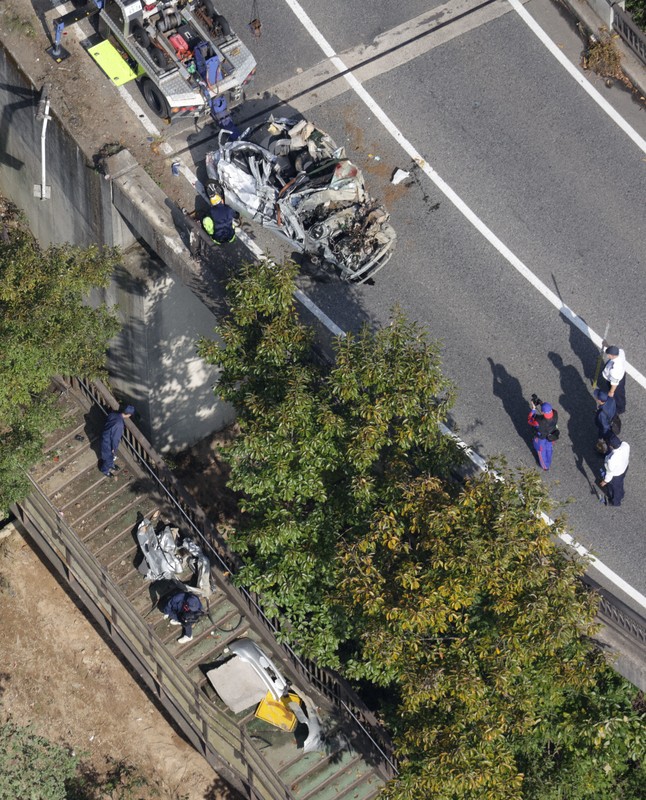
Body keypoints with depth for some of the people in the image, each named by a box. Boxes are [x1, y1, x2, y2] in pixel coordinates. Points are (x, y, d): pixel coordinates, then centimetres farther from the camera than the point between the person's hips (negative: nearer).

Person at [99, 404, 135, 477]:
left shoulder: (113, 413, -16)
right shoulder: (119, 425, -40)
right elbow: (115, 438, -28)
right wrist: (114, 449, -11)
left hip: (105, 436, 7)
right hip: (108, 442, -7)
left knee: (111, 455, 33)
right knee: (109, 456, 22)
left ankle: (111, 465, 60)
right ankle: (105, 470, 48)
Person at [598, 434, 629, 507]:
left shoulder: (612, 459, -47)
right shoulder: (626, 445, -31)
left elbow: (610, 472, -26)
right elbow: (628, 456, -6)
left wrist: (605, 481, -6)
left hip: (615, 476, -6)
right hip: (624, 468, 6)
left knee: (613, 488, 29)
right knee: (620, 483, 38)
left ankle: (615, 502, 60)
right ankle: (620, 495, 69)